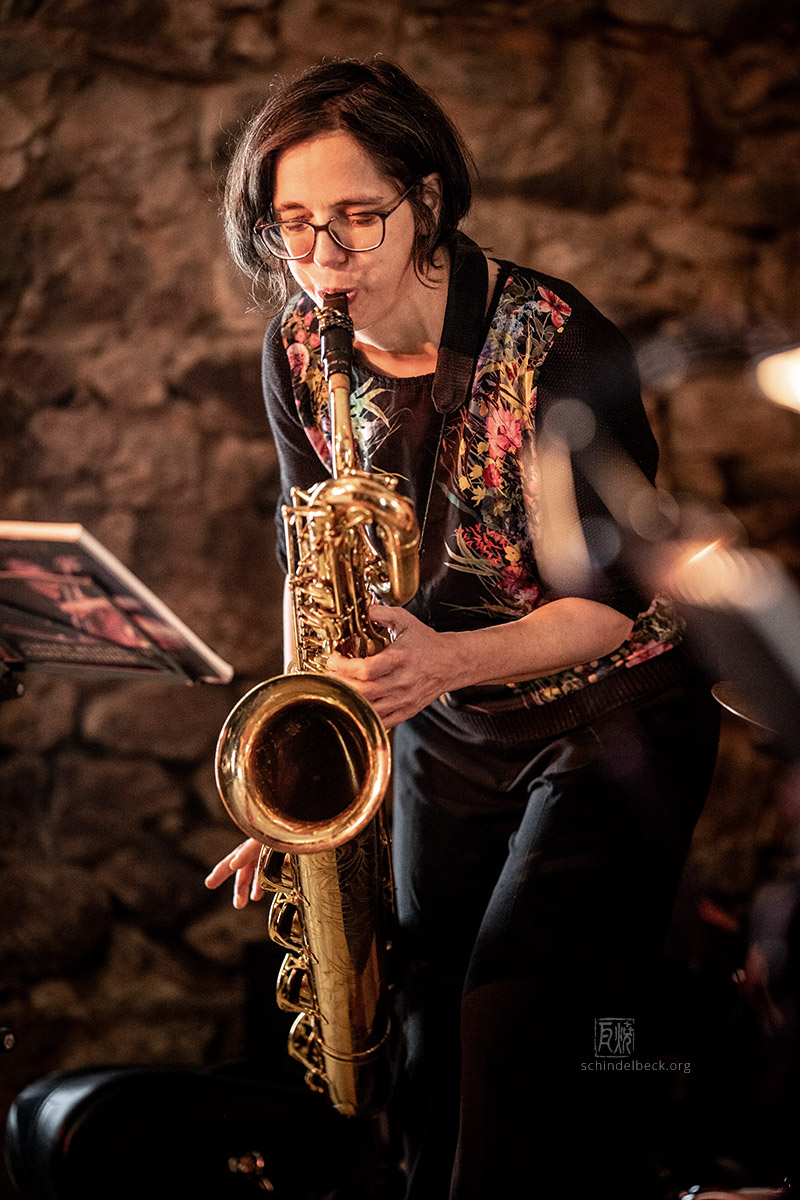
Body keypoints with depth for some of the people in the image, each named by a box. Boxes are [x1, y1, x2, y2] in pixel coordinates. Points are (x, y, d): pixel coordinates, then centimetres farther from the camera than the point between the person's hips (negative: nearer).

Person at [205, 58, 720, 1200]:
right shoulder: (298, 347, -5)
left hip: (609, 715, -5)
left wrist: (449, 659, -34)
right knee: (435, 1070, 5)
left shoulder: (556, 344, -22)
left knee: (526, 1046, -15)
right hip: (445, 729, 5)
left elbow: (610, 598, -18)